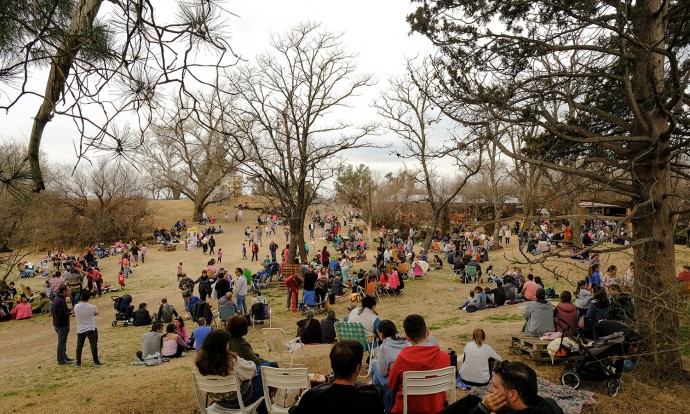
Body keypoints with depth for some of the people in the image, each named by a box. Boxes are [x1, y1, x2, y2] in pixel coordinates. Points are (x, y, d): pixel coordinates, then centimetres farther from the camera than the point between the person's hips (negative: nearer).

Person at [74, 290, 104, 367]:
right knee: (94, 345, 3)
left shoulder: (76, 307, -7)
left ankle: (78, 363, 18)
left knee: (79, 346, 12)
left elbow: (75, 316, 9)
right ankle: (96, 362, 7)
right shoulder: (92, 307, -15)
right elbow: (96, 313, 5)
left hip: (80, 330, 3)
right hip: (91, 329, -3)